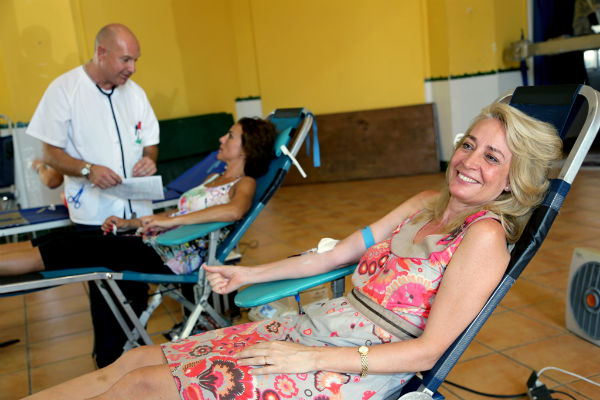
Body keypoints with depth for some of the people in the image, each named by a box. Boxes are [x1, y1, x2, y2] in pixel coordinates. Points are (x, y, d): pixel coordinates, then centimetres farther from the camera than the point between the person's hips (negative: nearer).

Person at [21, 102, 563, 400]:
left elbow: (427, 351, -16)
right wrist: (250, 274, 17)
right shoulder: (426, 203, 10)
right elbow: (340, 252, 14)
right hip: (314, 328, 7)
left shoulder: (484, 236, -12)